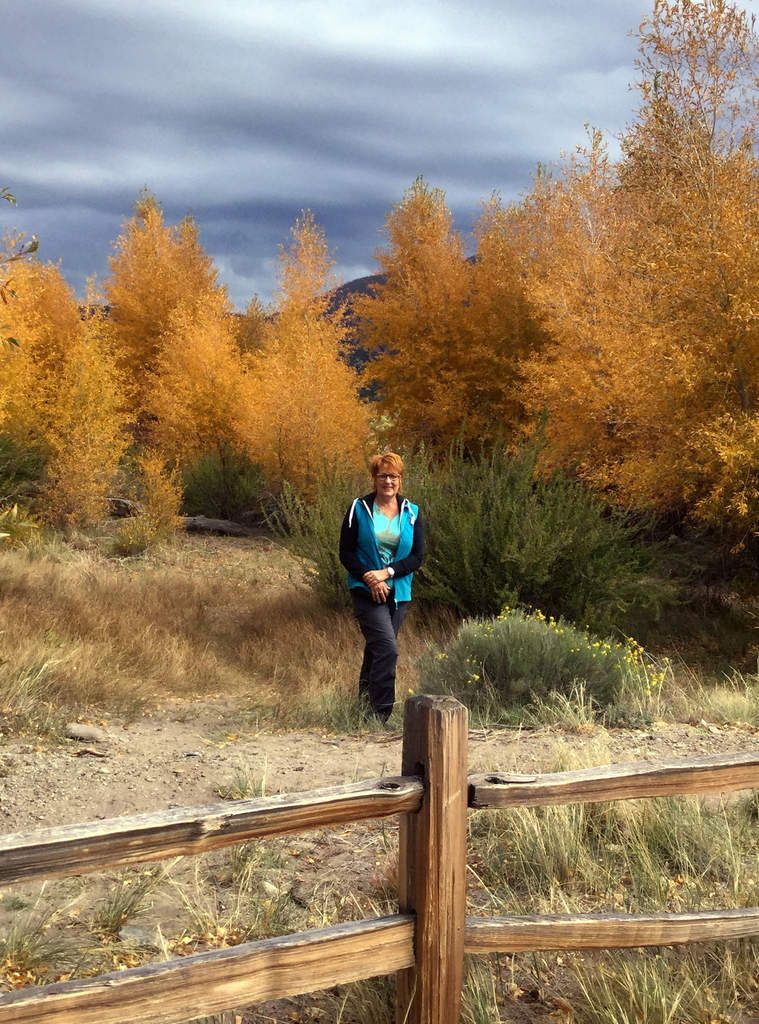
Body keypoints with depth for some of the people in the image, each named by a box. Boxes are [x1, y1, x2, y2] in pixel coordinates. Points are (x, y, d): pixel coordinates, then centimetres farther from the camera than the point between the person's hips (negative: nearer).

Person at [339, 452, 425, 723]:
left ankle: (365, 705, 30)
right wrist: (370, 579, -15)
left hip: (398, 593, 4)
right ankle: (381, 713, -14)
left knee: (376, 649, 14)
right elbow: (346, 553, -2)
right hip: (366, 591, -4)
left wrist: (386, 573, -13)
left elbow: (417, 557, 1)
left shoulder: (412, 513, 4)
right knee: (387, 648, -18)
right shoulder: (359, 509, -3)